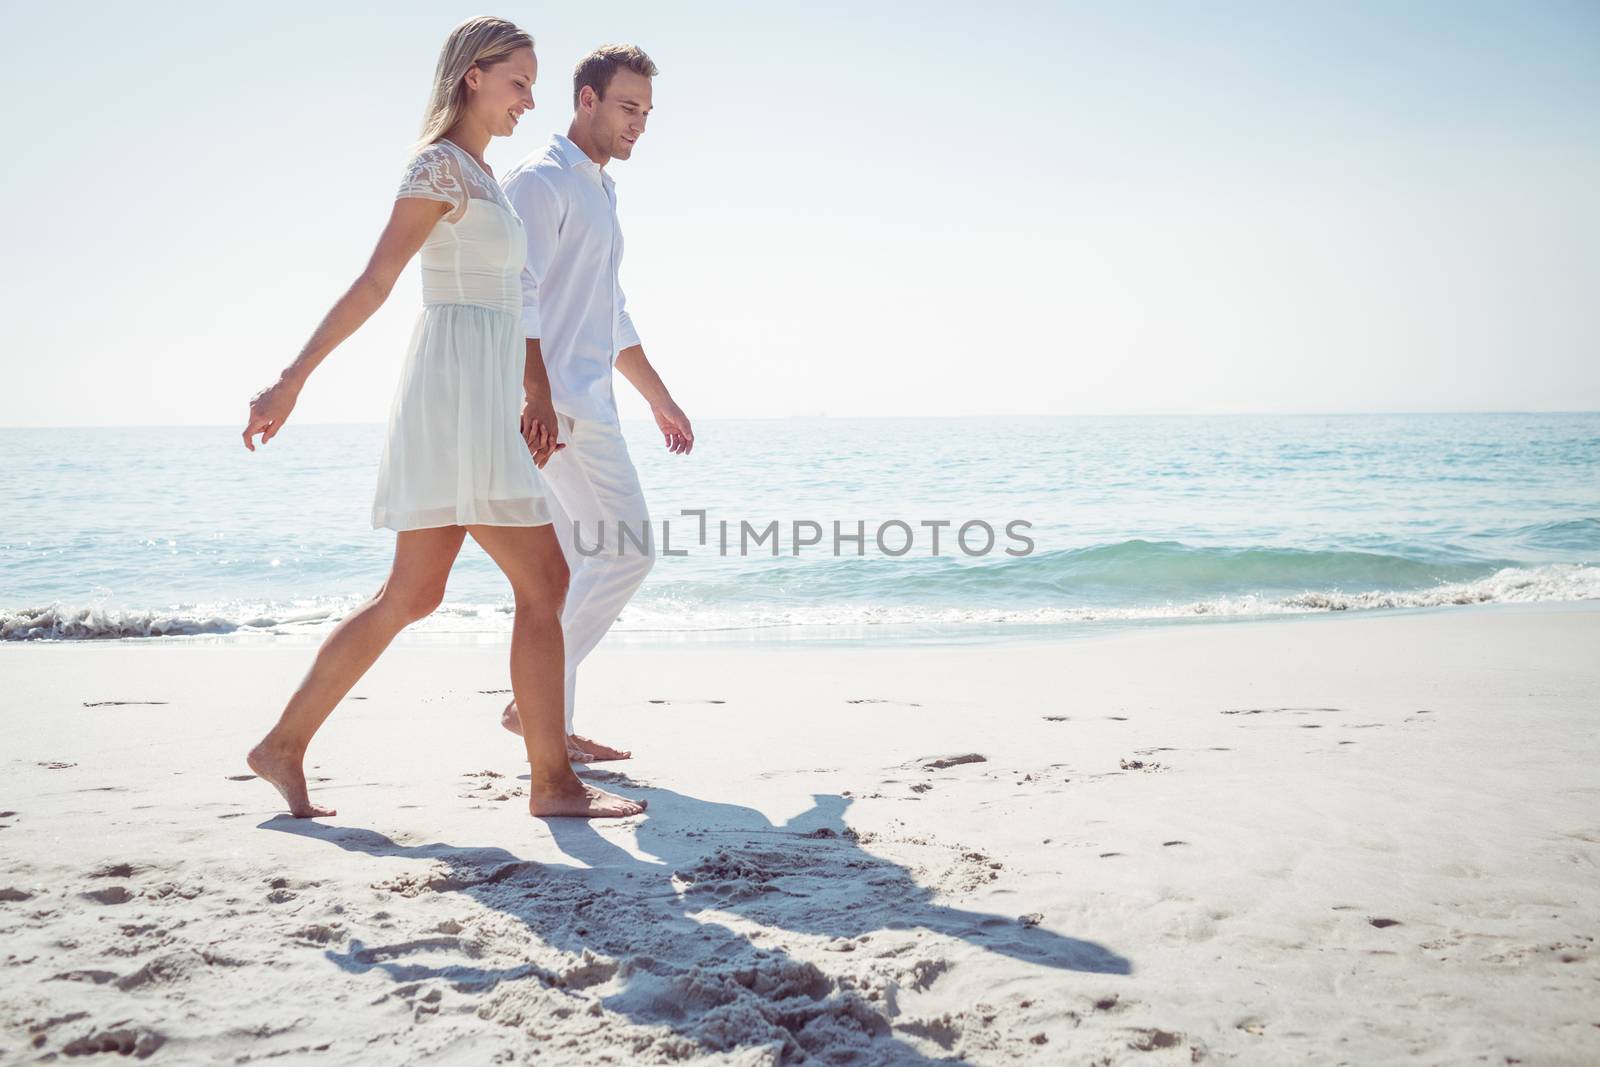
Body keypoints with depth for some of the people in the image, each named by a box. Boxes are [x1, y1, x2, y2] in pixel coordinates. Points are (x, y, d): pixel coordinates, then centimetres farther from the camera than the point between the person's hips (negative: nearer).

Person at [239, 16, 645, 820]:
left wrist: (535, 394, 20)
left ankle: (284, 747, 18)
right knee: (543, 581, -7)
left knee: (411, 594, 11)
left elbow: (503, 298, 24)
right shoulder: (438, 164, -7)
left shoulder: (477, 174, 22)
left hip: (483, 399, 10)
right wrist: (292, 382, -14)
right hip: (455, 390, -10)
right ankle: (551, 781, 1)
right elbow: (373, 284, -13)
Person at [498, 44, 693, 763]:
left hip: (583, 404, 10)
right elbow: (519, 299, -16)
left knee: (572, 570, 8)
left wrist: (660, 399, 30)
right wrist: (540, 398, -25)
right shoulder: (540, 180, -5)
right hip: (556, 404, -10)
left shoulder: (599, 192, 25)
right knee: (626, 550, -12)